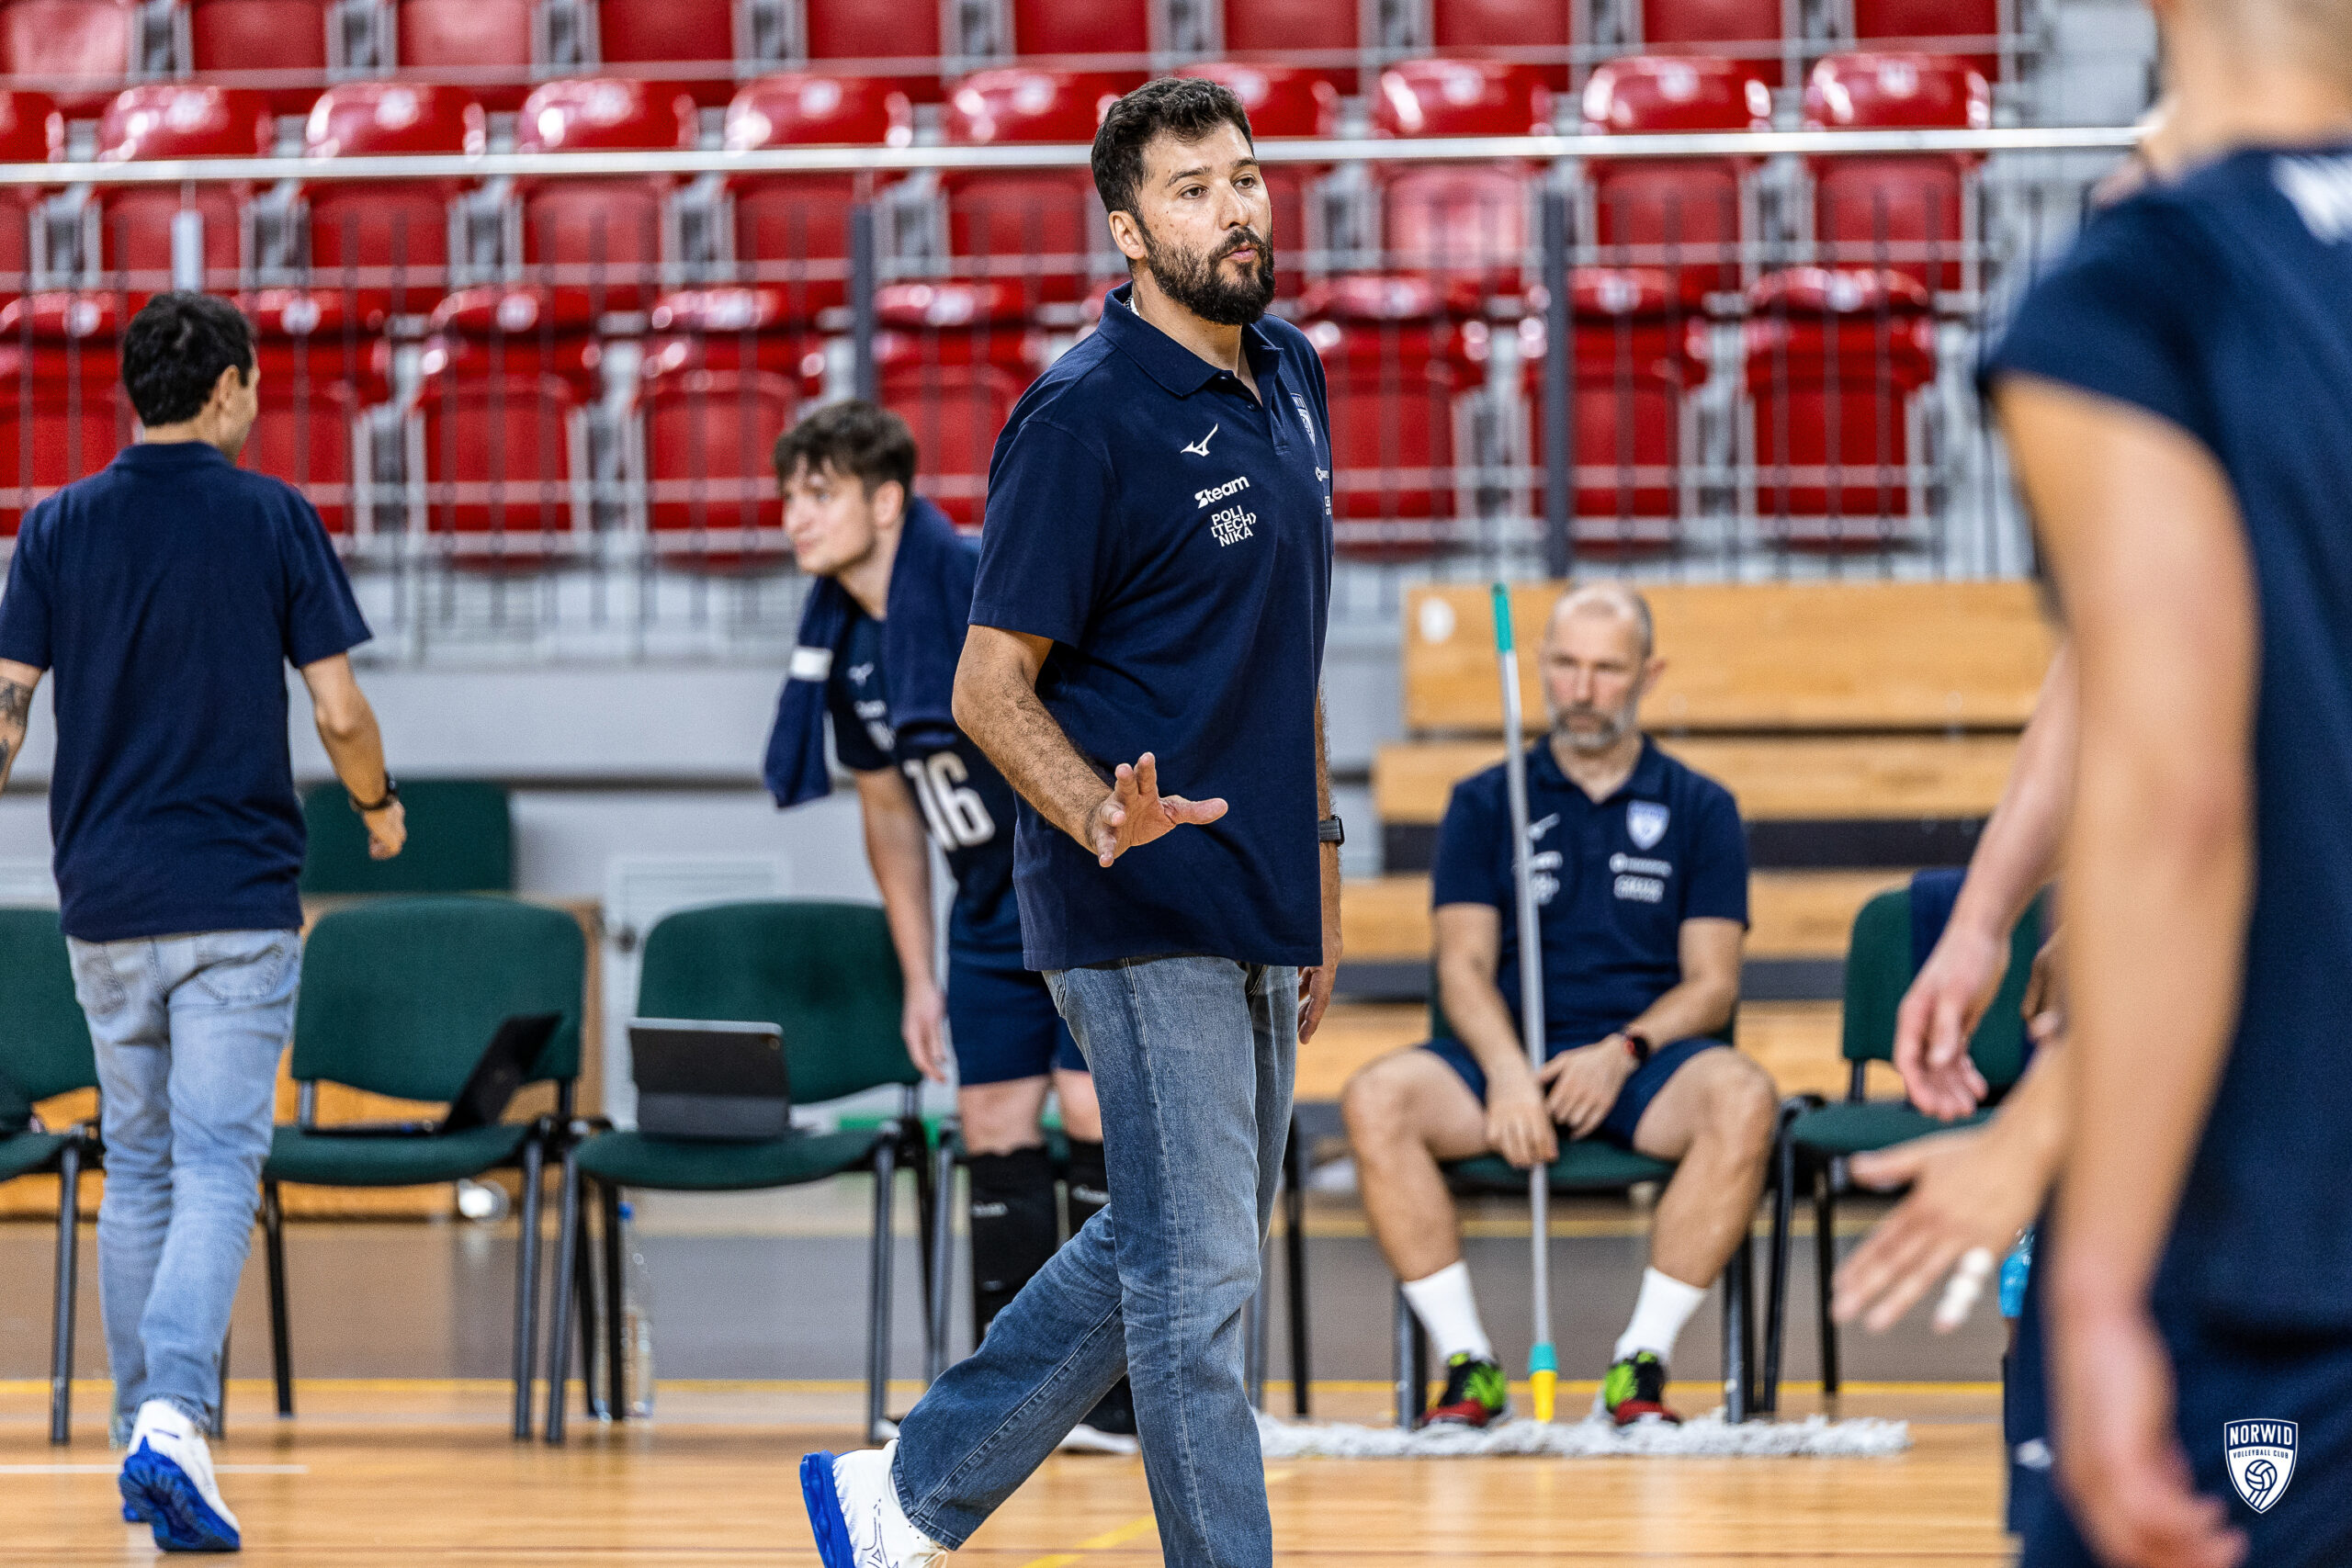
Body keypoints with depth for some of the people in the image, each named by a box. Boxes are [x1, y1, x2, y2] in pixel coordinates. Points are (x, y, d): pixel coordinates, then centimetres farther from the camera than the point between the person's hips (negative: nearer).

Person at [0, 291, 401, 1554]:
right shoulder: (273, 518, -4)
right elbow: (339, 711, -5)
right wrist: (379, 808, 14)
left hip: (103, 900, 3)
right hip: (238, 900, -3)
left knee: (137, 1170, 15)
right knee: (216, 1170, -6)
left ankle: (142, 1441, 19)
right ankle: (172, 1423, -24)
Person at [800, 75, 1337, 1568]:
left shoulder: (1290, 377, 11)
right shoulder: (1087, 414, -14)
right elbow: (992, 685, -14)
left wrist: (1320, 852, 22)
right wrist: (1103, 818, -31)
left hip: (1257, 907, 9)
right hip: (1141, 909, -9)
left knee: (1160, 1252, 16)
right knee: (1198, 1274, -4)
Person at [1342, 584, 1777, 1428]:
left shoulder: (1701, 810, 13)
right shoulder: (1484, 804, 14)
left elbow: (1712, 982, 5)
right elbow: (1465, 964, 4)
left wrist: (1622, 1052, -15)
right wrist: (1506, 1072, -17)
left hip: (1645, 1058, -1)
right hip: (1508, 1051, 1)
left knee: (1742, 1098, -35)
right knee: (1375, 1099, -30)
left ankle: (1642, 1362, -26)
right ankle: (1467, 1361, -22)